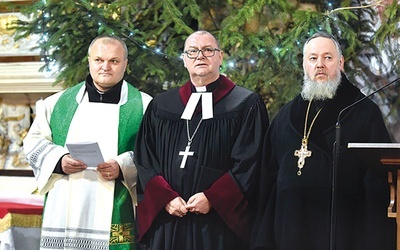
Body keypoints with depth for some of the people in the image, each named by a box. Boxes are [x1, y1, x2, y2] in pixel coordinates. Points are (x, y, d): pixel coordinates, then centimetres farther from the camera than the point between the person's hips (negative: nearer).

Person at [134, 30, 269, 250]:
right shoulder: (160, 106, 12)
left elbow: (250, 163, -5)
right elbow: (145, 159, 7)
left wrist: (211, 198, -13)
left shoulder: (247, 105, 3)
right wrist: (165, 197, -8)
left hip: (220, 221, -2)